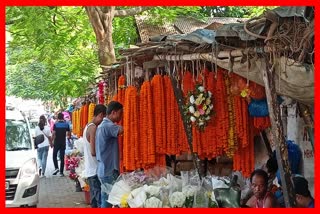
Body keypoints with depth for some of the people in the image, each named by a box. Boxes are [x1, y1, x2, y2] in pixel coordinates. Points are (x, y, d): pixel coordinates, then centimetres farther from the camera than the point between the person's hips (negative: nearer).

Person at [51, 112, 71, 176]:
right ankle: (61, 172, 4)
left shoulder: (55, 124, -8)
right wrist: (68, 138, 25)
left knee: (54, 155, 12)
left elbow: (53, 134, -12)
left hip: (56, 143, -3)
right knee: (62, 157, 5)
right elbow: (69, 134, 4)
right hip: (63, 143, 3)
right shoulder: (66, 124, 1)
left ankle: (56, 168, -7)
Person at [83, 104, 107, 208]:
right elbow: (93, 152, -20)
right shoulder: (94, 128, -17)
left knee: (94, 199, 14)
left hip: (90, 169, 10)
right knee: (100, 198, -7)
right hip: (95, 169, -10)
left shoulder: (88, 126, 13)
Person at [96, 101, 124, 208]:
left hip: (104, 170, 10)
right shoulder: (108, 126, -17)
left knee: (106, 201, 12)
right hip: (109, 171, -10)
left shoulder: (102, 125, 14)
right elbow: (123, 130, -28)